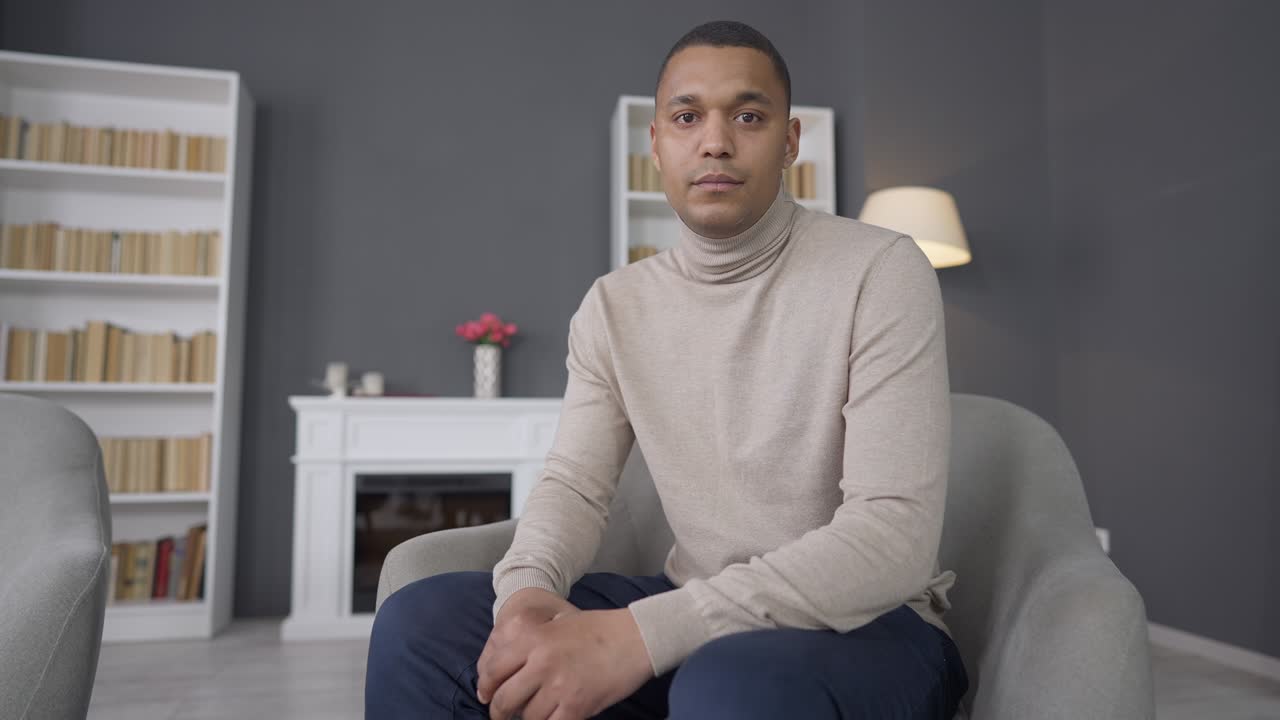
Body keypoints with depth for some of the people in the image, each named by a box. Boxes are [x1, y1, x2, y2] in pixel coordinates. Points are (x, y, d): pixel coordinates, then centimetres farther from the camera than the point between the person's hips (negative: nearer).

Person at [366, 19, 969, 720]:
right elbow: (572, 484, 2)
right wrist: (526, 592, -23)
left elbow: (896, 536, -21)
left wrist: (643, 634, -31)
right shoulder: (614, 304, 3)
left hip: (865, 622, -3)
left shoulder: (880, 270, -13)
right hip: (690, 611, 4)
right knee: (418, 622, -11)